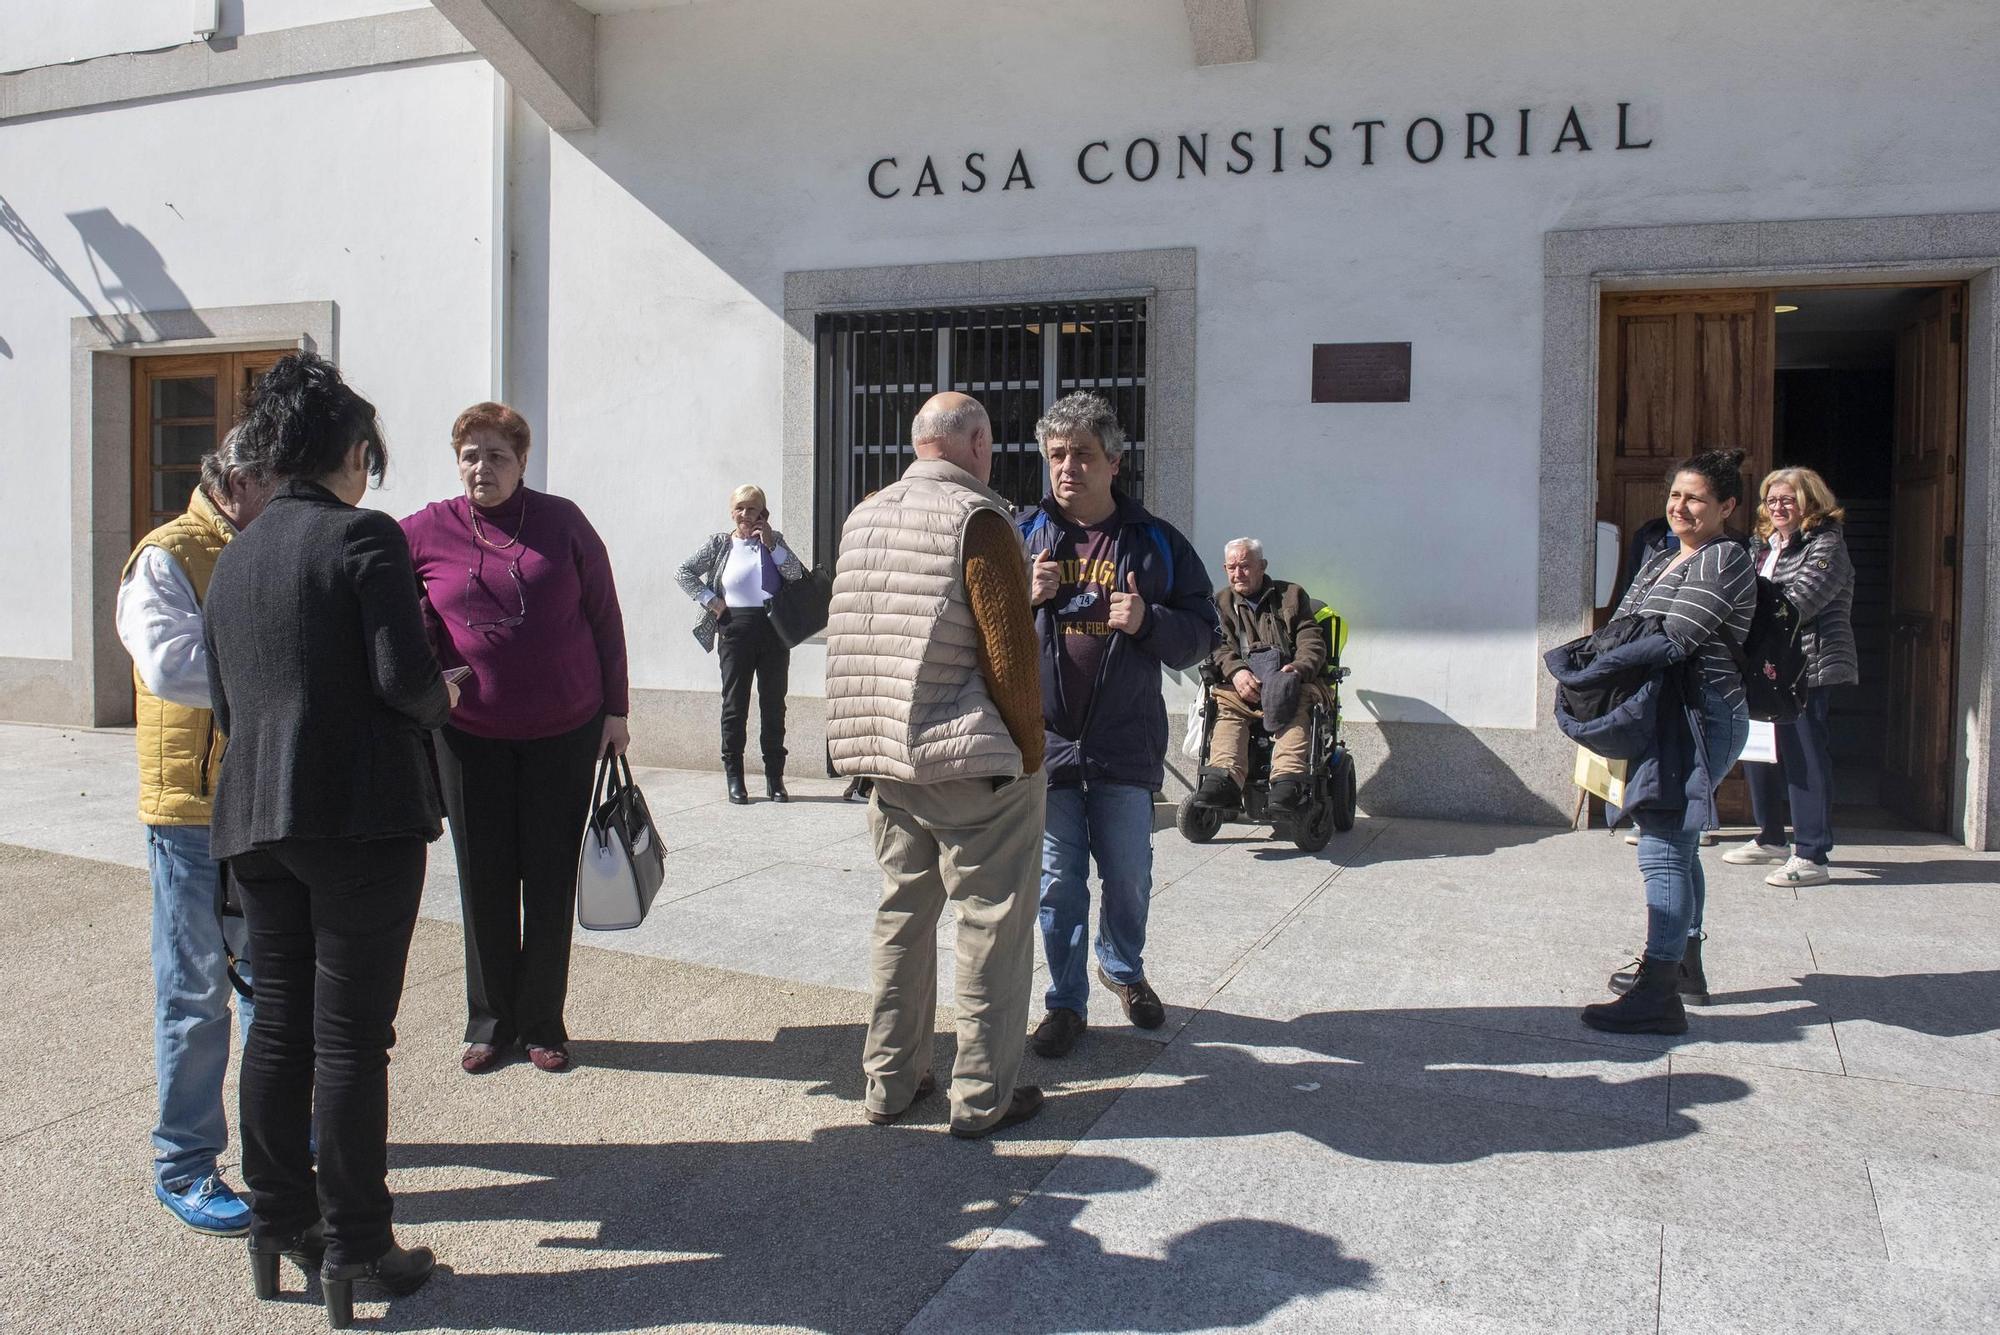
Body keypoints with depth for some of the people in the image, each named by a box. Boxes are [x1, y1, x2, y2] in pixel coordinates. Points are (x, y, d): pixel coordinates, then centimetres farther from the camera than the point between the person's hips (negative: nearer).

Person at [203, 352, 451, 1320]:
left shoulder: (233, 556, 13)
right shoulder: (365, 535, -10)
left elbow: (223, 700, 16)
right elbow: (403, 678, -18)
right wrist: (441, 700, 2)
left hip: (255, 816, 7)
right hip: (359, 814, -7)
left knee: (278, 1023, 15)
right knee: (352, 1034, 0)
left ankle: (278, 1223, 26)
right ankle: (354, 1249, 10)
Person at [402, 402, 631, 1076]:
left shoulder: (562, 522, -2)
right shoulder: (426, 531, -1)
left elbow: (604, 617, 3)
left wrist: (615, 709, 2)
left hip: (565, 731, -1)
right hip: (470, 735, 1)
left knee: (551, 879, 7)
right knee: (483, 881, 8)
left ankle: (542, 1023, 21)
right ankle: (489, 1022, 24)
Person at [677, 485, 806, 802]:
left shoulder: (774, 540, 9)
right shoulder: (720, 544, 5)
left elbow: (796, 574, -2)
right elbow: (685, 572, 4)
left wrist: (771, 544, -8)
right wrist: (711, 601, -4)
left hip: (773, 629, 1)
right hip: (735, 630, -1)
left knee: (774, 704, 5)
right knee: (735, 705, 3)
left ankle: (775, 777, 12)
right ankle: (734, 778, 10)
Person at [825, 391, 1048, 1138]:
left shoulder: (862, 519, 9)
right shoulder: (975, 520, -13)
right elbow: (1009, 651, -17)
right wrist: (1030, 750, -8)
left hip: (889, 759, 7)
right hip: (976, 764, -7)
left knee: (901, 915, 17)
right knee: (992, 924, 4)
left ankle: (889, 1082, 26)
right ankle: (983, 1097, 13)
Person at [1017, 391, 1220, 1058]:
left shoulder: (1157, 542, 3)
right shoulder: (1024, 534, 4)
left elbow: (1202, 632, 4)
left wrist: (1148, 622, -15)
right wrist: (1025, 597, -12)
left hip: (1127, 745, 0)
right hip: (1046, 739, 0)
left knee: (1128, 875, 12)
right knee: (1058, 882, 6)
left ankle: (1122, 966, 40)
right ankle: (1066, 1002, 22)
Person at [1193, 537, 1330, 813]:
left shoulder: (1292, 595, 20)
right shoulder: (1220, 602, 23)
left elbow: (1313, 641, 9)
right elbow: (1218, 646, 6)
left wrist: (1299, 668, -15)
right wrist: (1236, 671, -17)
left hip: (1289, 680, -1)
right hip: (1241, 685, 1)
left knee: (1298, 705, -36)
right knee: (1223, 703, -33)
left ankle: (1288, 778, -54)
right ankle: (1225, 779, -52)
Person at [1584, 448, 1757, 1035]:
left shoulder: (1723, 560, -10)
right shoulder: (1662, 560, 19)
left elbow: (1674, 639, -19)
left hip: (1700, 715, -10)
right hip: (1668, 715, 10)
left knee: (1663, 849, -14)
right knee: (1677, 844, 20)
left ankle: (1658, 996, -14)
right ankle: (1683, 964, 34)